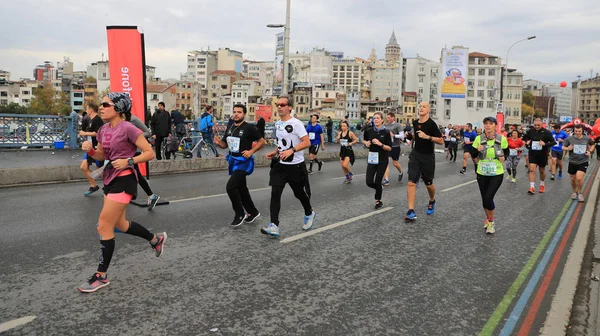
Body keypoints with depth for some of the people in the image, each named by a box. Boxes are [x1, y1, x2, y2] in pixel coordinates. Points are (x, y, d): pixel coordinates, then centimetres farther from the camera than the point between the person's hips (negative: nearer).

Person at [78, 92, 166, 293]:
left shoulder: (127, 128, -16)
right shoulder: (103, 130, 8)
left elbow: (149, 153, -14)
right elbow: (101, 156, 18)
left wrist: (128, 161, -25)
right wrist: (90, 150, -2)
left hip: (123, 180, -9)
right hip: (110, 179, 9)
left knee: (104, 227, -7)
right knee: (120, 225, 19)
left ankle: (101, 276, 6)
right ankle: (156, 239, 40)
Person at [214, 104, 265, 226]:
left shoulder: (249, 128, -12)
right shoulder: (229, 128, 8)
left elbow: (261, 141, -7)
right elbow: (225, 145, 16)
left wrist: (251, 151, -19)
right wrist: (218, 143, -5)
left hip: (244, 161, -8)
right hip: (233, 161, 8)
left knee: (230, 186, -17)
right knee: (241, 188, 16)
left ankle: (240, 214, 1)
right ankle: (253, 212, 33)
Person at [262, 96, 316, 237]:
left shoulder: (296, 123, -14)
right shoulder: (277, 124, 9)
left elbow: (307, 142, -20)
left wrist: (291, 151, -31)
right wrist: (275, 152, 8)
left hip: (296, 165, -6)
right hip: (280, 165, 6)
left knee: (300, 193, 11)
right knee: (275, 193, -9)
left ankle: (309, 214, 40)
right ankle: (274, 226, -11)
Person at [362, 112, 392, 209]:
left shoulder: (386, 132, -8)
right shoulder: (369, 131, 0)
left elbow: (390, 148, -8)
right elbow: (364, 140, 20)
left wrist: (380, 144, -23)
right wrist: (366, 143, -3)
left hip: (382, 160, -3)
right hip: (372, 159, 3)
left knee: (377, 182, -2)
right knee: (369, 182, -4)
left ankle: (378, 201, 21)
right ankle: (379, 189, 31)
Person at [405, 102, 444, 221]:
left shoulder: (431, 124, -13)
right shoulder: (415, 123, 5)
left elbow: (441, 141, -15)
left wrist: (427, 136, -24)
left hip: (428, 157, -4)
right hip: (415, 155, 4)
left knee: (428, 184, 13)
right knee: (411, 183, -10)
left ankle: (432, 201, 45)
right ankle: (411, 211, -9)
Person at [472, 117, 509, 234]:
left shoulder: (502, 139, -9)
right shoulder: (479, 138, -7)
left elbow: (507, 151, 8)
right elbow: (473, 155, -1)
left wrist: (503, 157, -13)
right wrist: (478, 150, -22)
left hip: (497, 174, -2)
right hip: (482, 174, 2)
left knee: (488, 198, -13)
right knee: (484, 199, 12)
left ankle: (491, 221, 12)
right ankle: (488, 218, 41)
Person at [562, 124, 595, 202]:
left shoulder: (587, 139, -4)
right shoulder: (569, 139, -8)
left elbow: (592, 145, 16)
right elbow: (563, 147, 0)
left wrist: (590, 151, -2)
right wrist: (567, 148, -21)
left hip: (583, 162, -1)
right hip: (572, 162, 1)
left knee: (579, 178, -16)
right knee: (573, 179, 12)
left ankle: (580, 193, 9)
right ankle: (575, 192, 38)